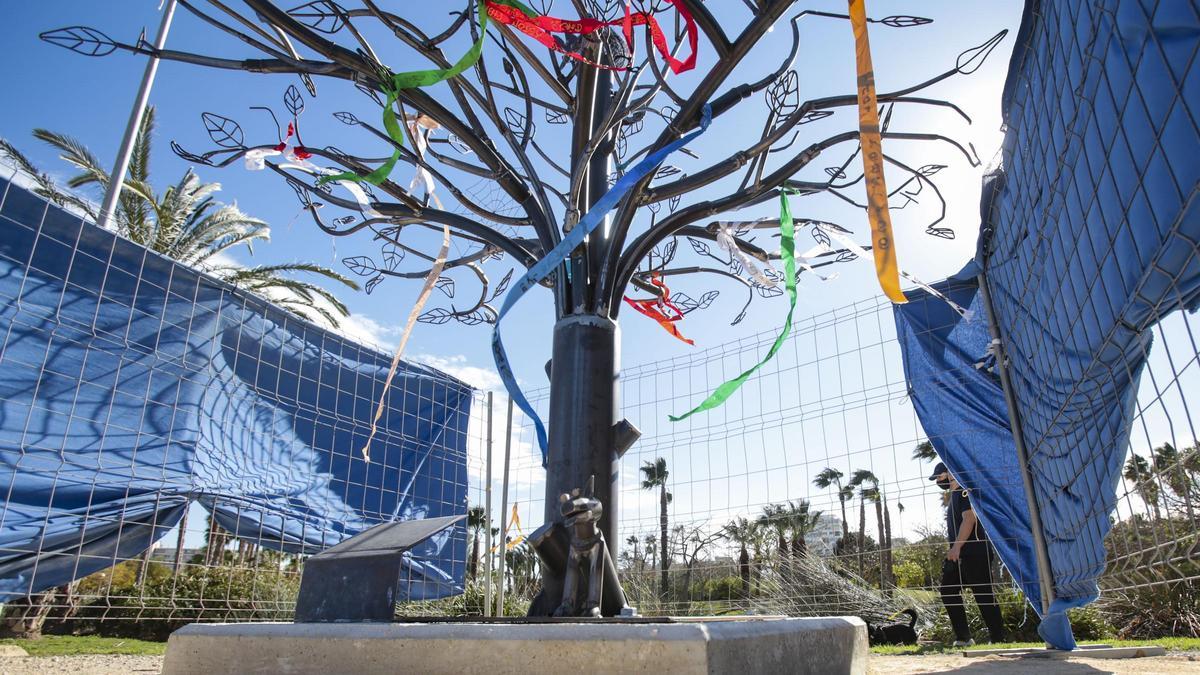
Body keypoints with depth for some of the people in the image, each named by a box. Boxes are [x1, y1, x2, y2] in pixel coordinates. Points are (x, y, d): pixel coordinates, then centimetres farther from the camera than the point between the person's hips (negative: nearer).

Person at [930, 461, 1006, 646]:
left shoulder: (964, 491, -9)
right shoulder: (953, 495, 20)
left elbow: (969, 519, -20)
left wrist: (957, 547, -24)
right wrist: (954, 549, 19)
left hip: (974, 552, -10)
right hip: (959, 554, 10)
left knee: (983, 595, -6)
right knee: (948, 592, 6)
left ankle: (998, 639, 2)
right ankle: (963, 637, 10)